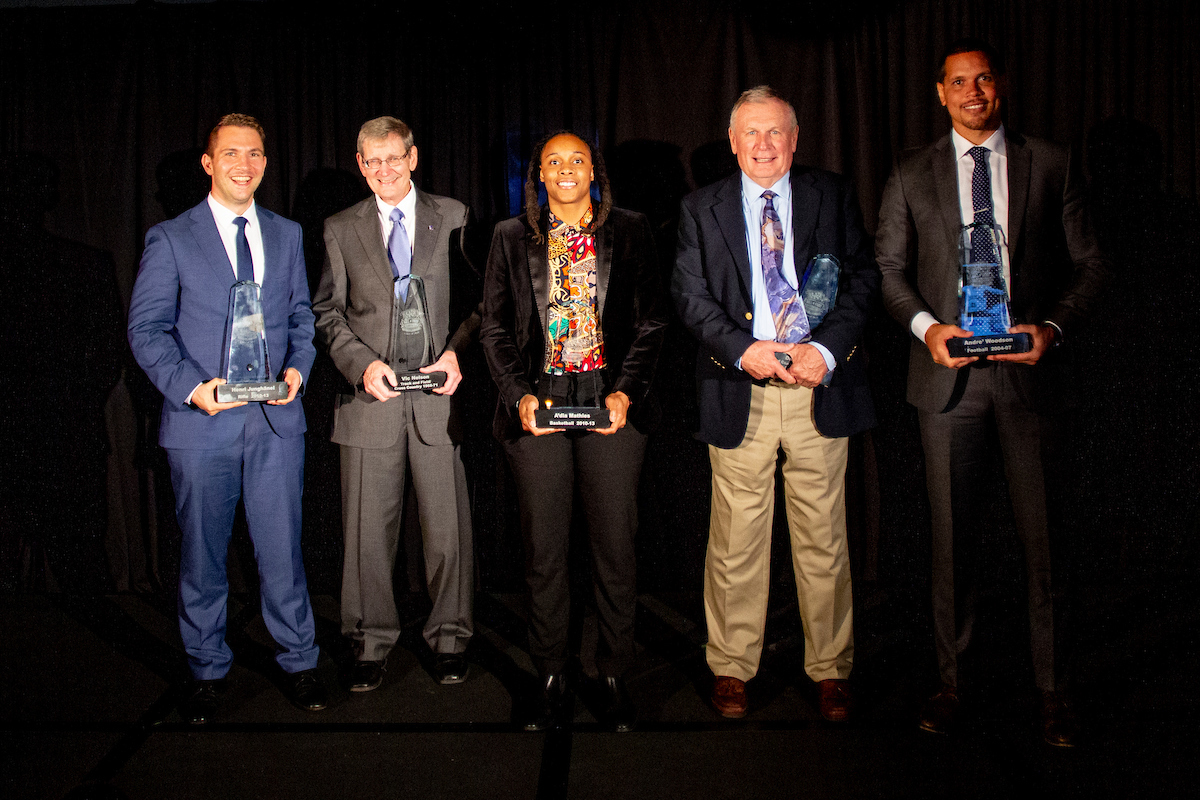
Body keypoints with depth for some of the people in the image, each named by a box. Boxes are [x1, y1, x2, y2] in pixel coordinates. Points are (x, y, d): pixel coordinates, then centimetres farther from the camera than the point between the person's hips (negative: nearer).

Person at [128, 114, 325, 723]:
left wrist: (298, 367, -4)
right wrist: (192, 386, -15)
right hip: (202, 423, -2)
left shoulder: (287, 235, 13)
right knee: (202, 555, 8)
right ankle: (207, 671, 25)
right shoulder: (170, 238, 2)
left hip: (276, 421, 2)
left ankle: (298, 661, 21)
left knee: (282, 548, 4)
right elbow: (146, 328, -1)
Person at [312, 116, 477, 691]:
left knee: (448, 526, 3)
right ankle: (371, 643, 20)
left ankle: (448, 639, 20)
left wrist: (456, 351, -8)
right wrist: (362, 363, -7)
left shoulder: (452, 217, 8)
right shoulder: (340, 230, 10)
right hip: (371, 397, 1)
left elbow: (477, 298, 8)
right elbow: (326, 313, 8)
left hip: (438, 396, 0)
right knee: (368, 531, 5)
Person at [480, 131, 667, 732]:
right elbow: (495, 328, 10)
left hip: (611, 403, 0)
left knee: (615, 546, 1)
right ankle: (550, 678, 15)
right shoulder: (511, 238, 11)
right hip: (538, 401, 1)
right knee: (543, 548, 2)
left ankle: (614, 677, 14)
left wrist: (625, 392, -6)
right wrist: (519, 395, -4)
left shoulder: (630, 232, 9)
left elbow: (650, 324, 6)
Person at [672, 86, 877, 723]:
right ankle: (731, 667, 20)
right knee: (736, 539, 4)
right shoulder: (702, 209, 9)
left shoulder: (833, 196, 10)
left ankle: (830, 670, 21)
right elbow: (690, 293, 1)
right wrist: (742, 350, -13)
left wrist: (828, 349, -11)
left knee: (823, 538, 7)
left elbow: (863, 276, 4)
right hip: (740, 394, 0)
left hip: (820, 388, 1)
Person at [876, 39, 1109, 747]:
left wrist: (1053, 328, -10)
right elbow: (888, 267, 8)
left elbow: (1089, 262, 6)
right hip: (948, 372, 1)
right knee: (953, 534, 6)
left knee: (1043, 531, 3)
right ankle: (951, 679, 19)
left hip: (1031, 370, 0)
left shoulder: (1052, 165, 7)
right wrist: (927, 326, -9)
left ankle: (1051, 689, 16)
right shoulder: (912, 175, 9)